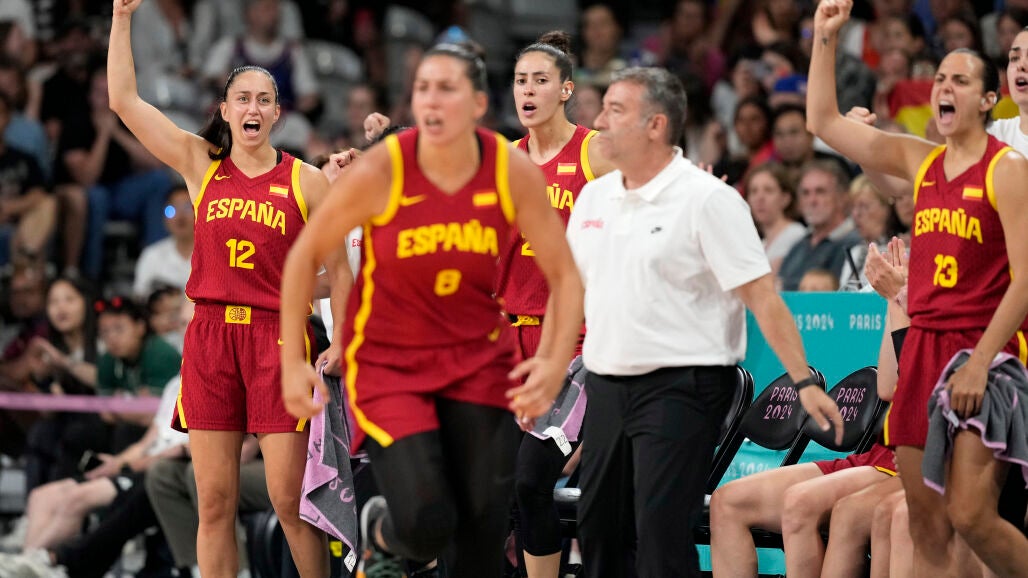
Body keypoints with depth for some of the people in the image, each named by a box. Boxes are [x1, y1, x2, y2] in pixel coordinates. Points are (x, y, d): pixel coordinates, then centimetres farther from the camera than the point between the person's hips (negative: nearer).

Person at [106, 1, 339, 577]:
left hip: (278, 335, -2)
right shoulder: (202, 165, 9)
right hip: (210, 335, 2)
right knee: (215, 501, 2)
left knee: (289, 497, -5)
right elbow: (125, 100, 5)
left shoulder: (306, 182, 4)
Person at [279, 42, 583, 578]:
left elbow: (564, 276, -1)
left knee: (484, 529, -1)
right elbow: (306, 256, -5)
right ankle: (382, 534, 22)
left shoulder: (514, 172, -11)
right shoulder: (379, 172, -18)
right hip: (387, 359, -3)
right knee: (426, 524, -16)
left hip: (478, 360, 3)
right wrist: (293, 362, -7)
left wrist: (556, 362, -16)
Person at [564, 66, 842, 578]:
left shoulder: (707, 199, -9)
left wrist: (804, 382, -17)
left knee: (662, 534, -13)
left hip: (679, 387, -7)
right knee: (597, 530, 9)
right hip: (605, 386, 7)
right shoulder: (593, 198, 11)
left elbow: (761, 297, -12)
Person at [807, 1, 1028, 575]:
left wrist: (981, 361, -19)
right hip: (922, 349, 6)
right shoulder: (920, 161, 12)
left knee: (970, 515, -15)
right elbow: (825, 122, 17)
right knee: (926, 527, 3)